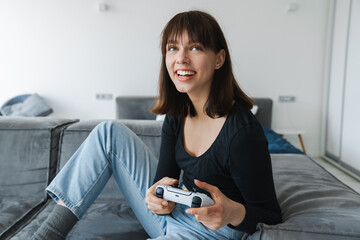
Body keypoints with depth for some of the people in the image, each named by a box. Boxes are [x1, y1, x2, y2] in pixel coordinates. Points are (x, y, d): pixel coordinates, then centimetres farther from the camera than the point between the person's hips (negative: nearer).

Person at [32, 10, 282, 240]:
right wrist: (160, 195, -23)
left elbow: (269, 215, -15)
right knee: (109, 132, -1)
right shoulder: (176, 115, -3)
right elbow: (165, 174, 0)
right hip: (172, 216, 7)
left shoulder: (243, 132, -25)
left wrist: (233, 212, -36)